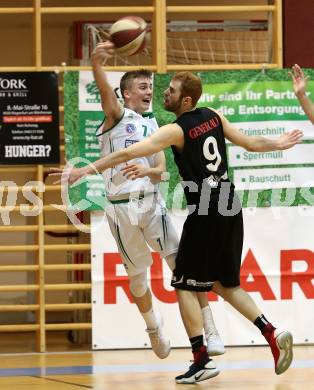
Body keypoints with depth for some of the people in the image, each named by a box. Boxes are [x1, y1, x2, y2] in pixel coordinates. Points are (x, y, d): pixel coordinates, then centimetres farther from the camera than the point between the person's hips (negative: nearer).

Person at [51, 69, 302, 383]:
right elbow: (250, 143, 17)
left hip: (206, 215, -7)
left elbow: (128, 153, -19)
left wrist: (85, 171, -19)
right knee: (225, 284, 18)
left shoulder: (176, 131, -12)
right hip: (230, 210, 8)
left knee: (184, 286, 1)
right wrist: (278, 145, 36)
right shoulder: (214, 117, 7)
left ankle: (202, 360, -5)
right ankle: (273, 335, 6)